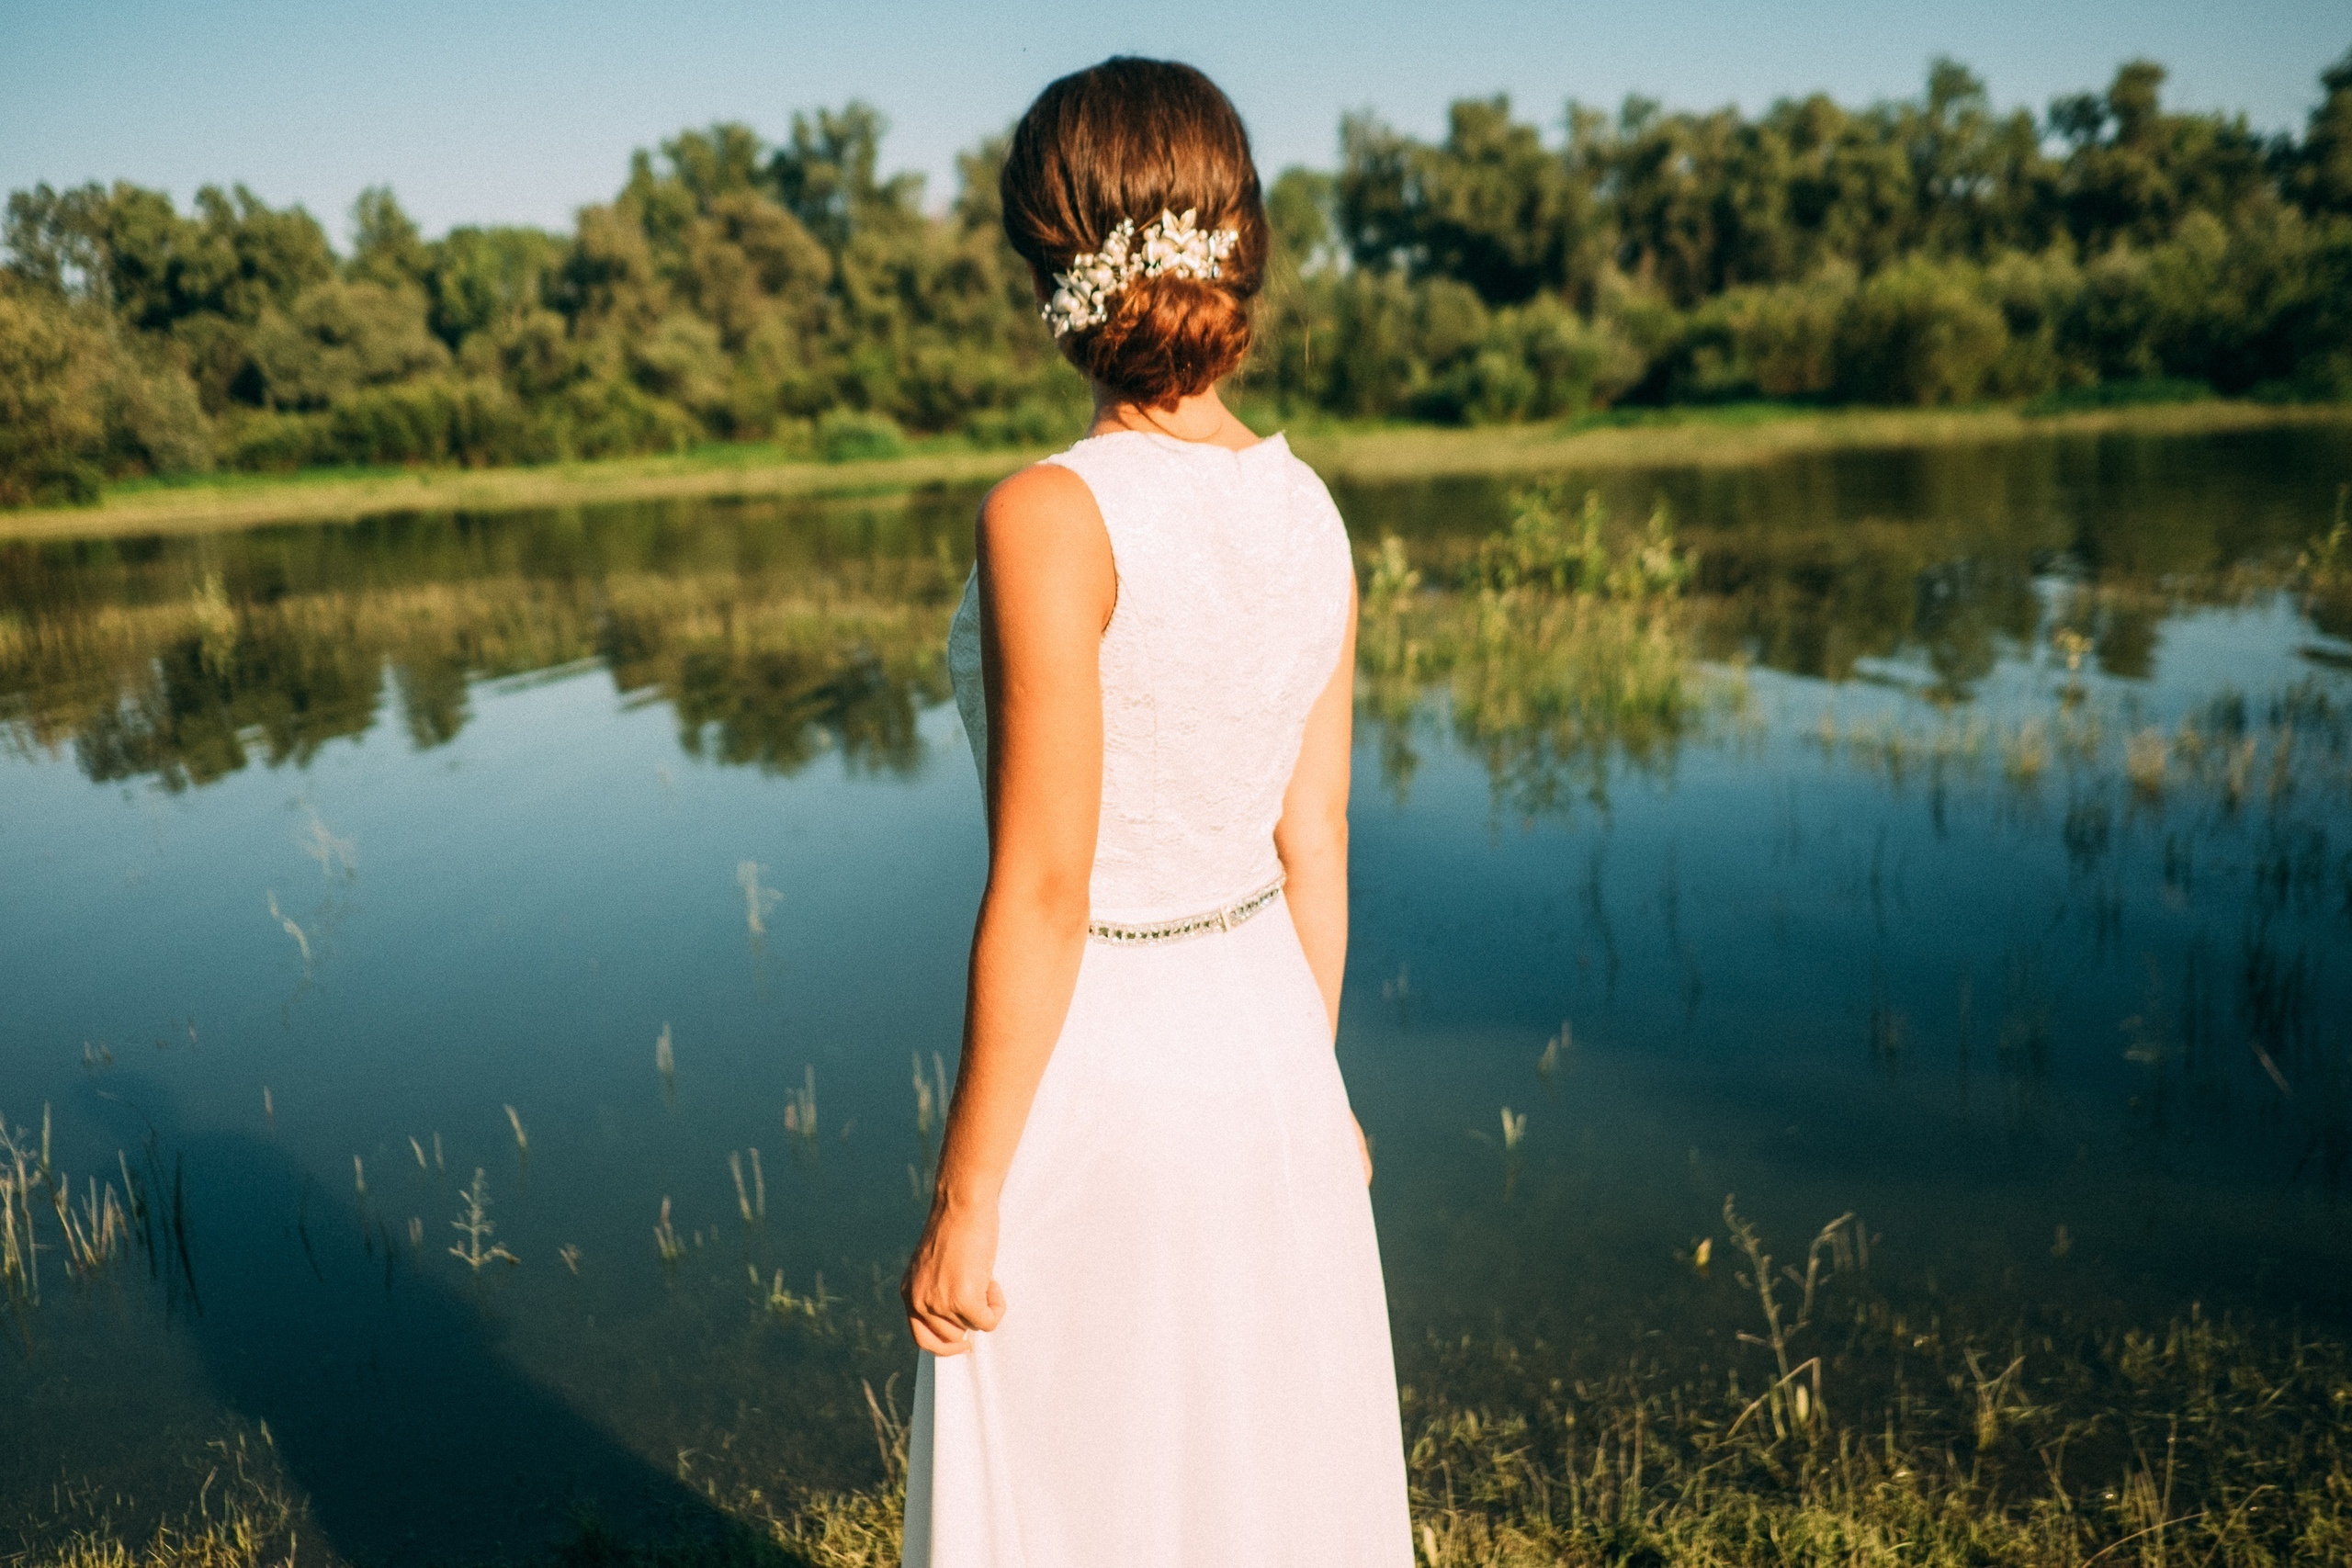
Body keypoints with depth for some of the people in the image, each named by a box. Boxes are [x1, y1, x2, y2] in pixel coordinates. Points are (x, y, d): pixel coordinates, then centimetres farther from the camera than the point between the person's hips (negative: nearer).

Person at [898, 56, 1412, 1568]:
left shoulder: (1052, 518, -21)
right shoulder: (1307, 511, -1)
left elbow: (1041, 895, -21)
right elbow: (1317, 843, 6)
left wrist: (965, 1203, -12)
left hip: (1097, 1074, -6)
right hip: (1261, 1044, 7)